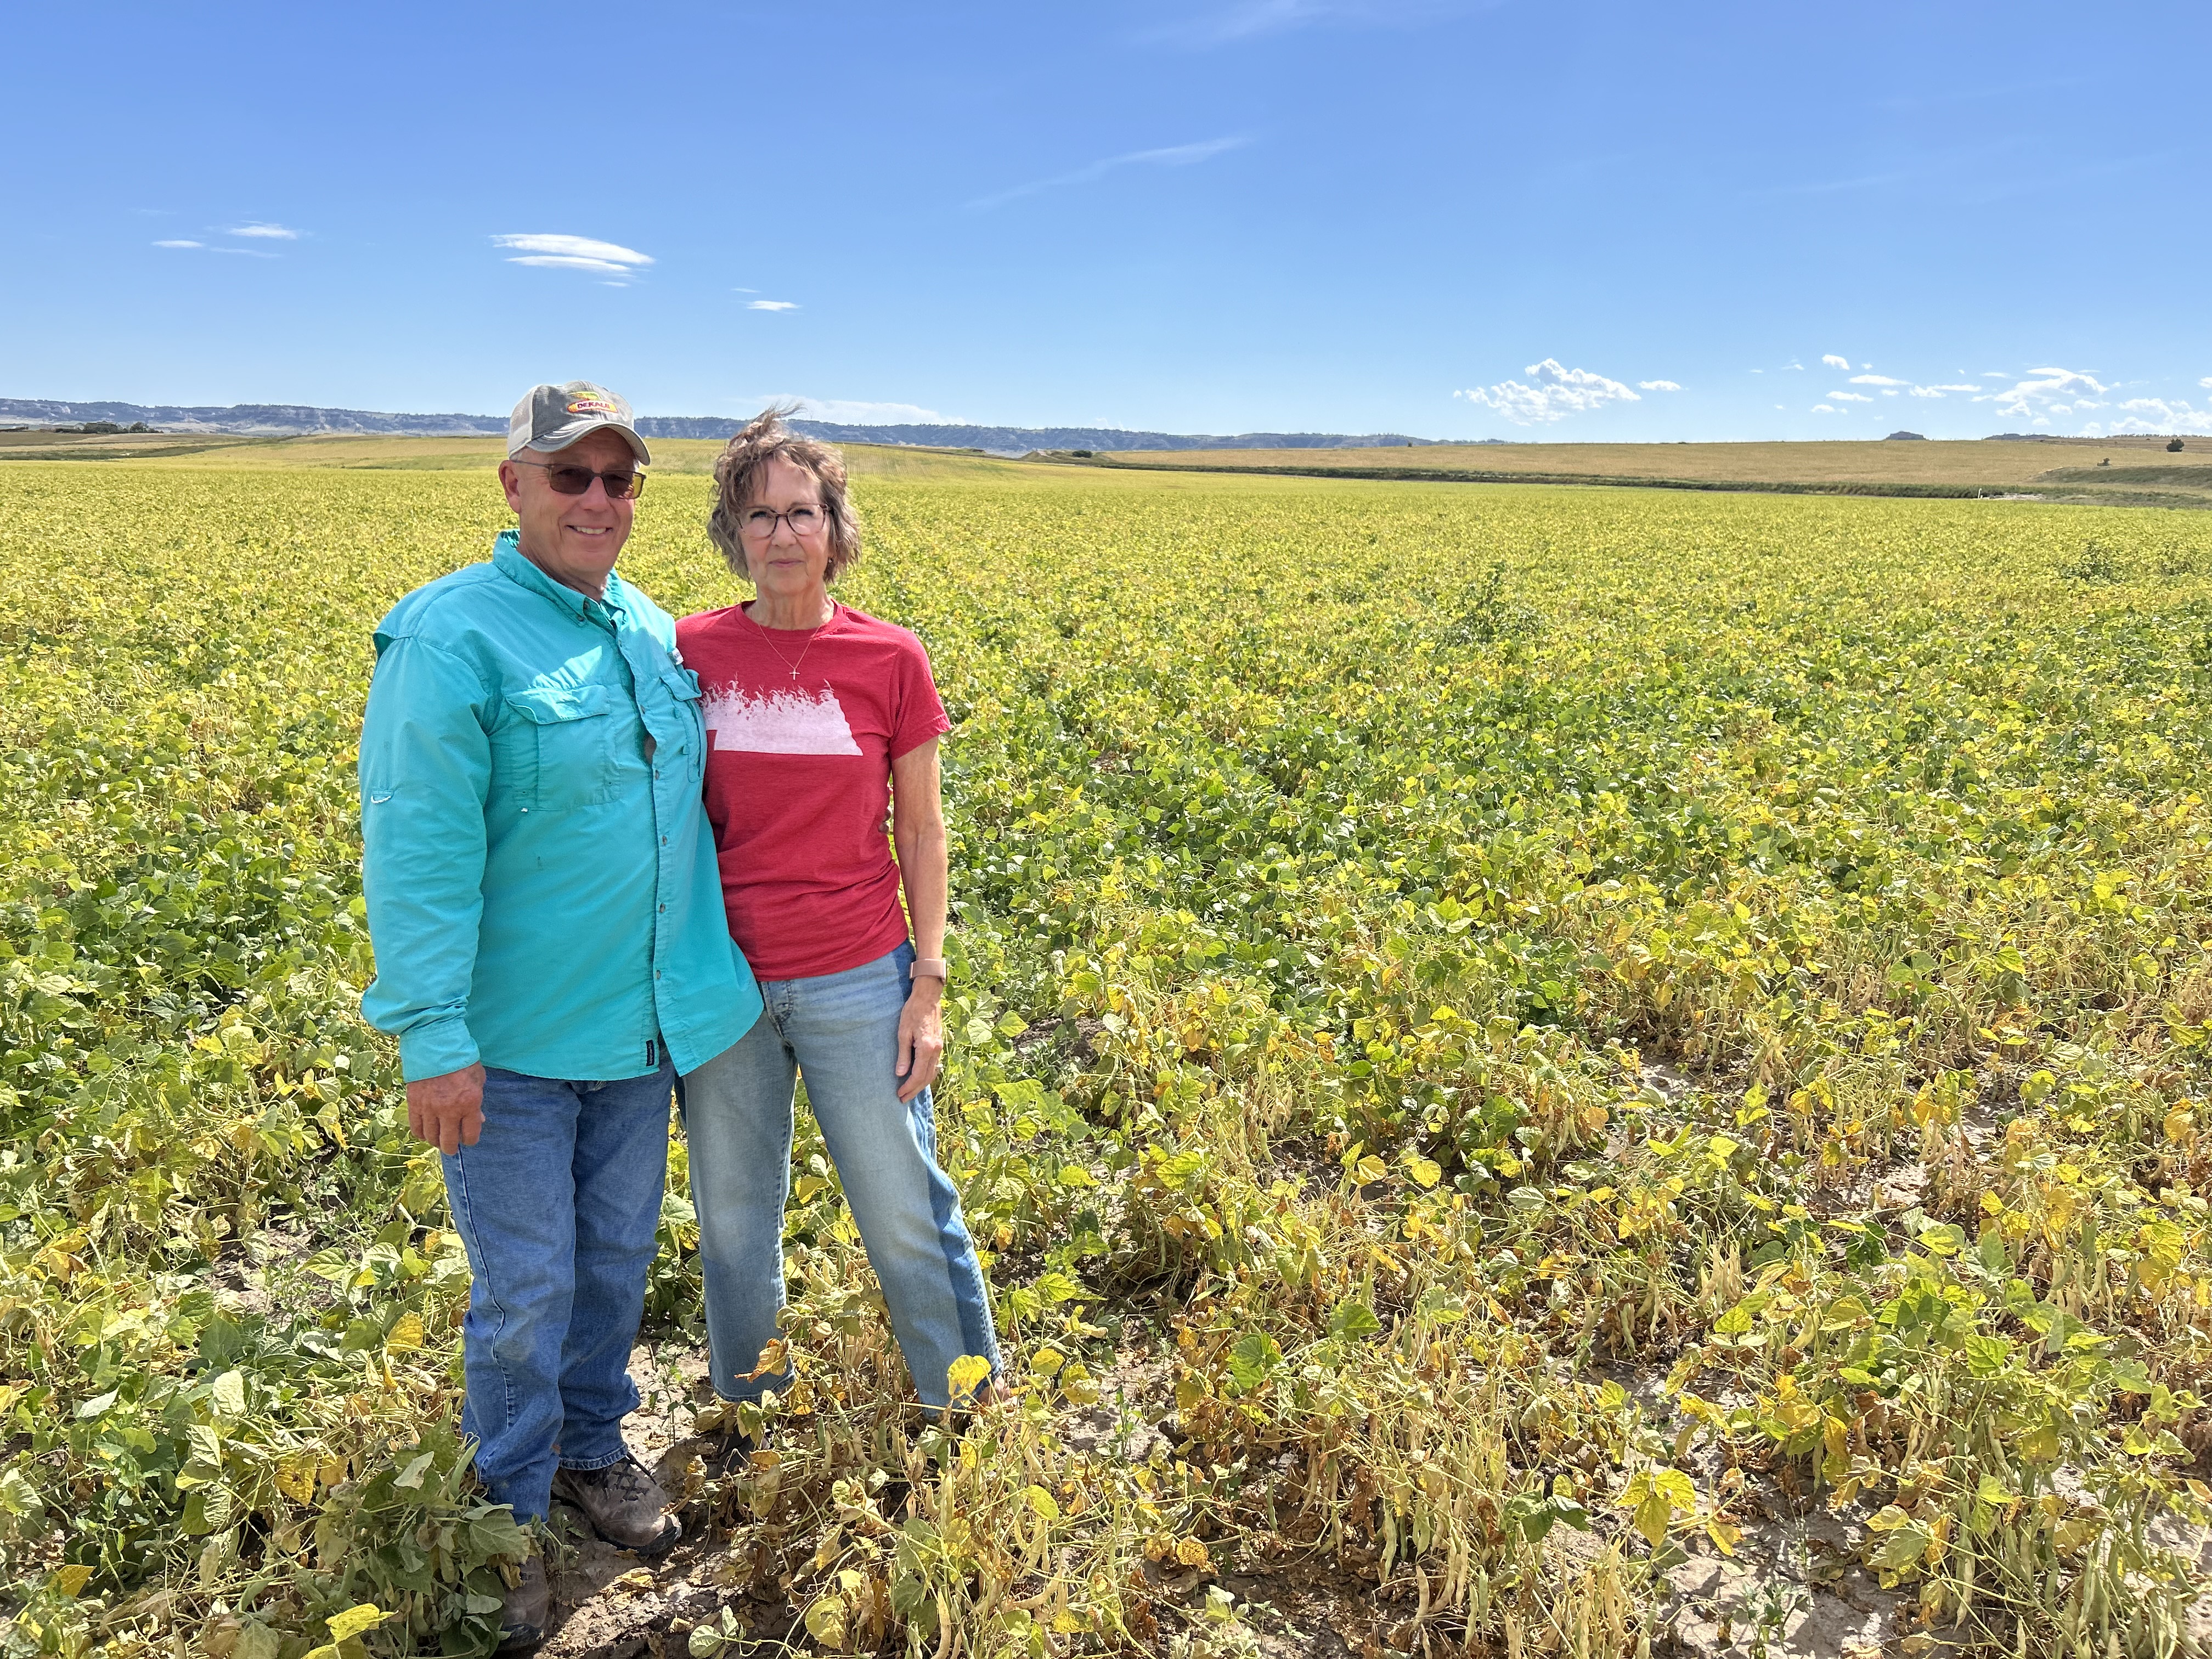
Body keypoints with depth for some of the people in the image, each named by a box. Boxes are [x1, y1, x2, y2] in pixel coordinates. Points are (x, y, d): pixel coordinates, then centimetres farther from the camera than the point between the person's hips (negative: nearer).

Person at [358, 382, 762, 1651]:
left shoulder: (653, 633, 7)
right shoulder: (451, 637, -16)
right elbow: (418, 849, -19)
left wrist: (699, 975, 19)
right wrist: (433, 1036, -21)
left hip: (641, 1024, 6)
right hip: (515, 1039, -6)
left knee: (619, 1258, 20)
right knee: (526, 1288, 7)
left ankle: (593, 1448, 43)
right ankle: (510, 1513, 31)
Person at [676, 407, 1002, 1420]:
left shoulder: (892, 660, -5)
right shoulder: (690, 652, -2)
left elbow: (921, 831, 0)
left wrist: (929, 986, -4)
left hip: (855, 981, -1)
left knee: (906, 1213, 10)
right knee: (733, 1220, 16)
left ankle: (972, 1411, 32)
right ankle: (746, 1419, 39)